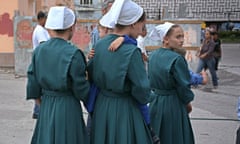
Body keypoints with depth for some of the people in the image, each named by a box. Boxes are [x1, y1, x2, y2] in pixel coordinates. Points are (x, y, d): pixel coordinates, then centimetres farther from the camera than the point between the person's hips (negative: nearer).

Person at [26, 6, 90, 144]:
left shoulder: (39, 50, -1)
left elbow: (33, 87, 3)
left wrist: (43, 105, 17)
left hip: (45, 108, 5)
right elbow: (81, 91, -13)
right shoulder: (73, 53, -17)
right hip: (68, 109, -5)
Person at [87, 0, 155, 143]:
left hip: (101, 106, 7)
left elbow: (91, 75, 9)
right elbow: (142, 89, -17)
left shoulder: (99, 45, 0)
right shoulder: (131, 51, -20)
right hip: (124, 110, -7)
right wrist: (148, 98, 3)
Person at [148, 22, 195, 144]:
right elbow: (183, 86, -16)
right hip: (173, 105, -7)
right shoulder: (177, 59, -19)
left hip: (154, 103, 7)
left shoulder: (152, 56, 1)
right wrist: (188, 102, 1)